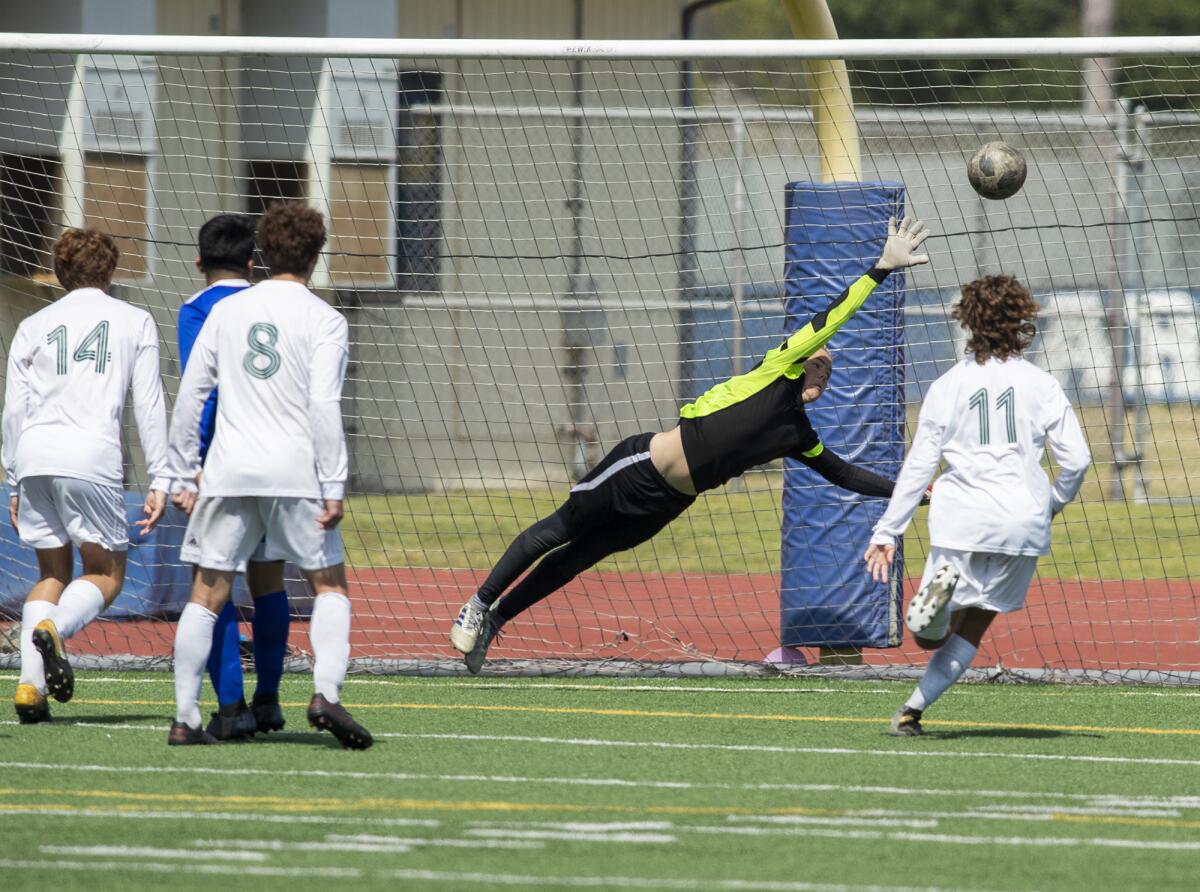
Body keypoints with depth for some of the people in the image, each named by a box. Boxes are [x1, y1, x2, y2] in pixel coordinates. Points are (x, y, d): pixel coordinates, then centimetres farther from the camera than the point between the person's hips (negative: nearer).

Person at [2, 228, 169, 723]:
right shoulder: (135, 322, 11)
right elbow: (149, 407, 5)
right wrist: (160, 481, 6)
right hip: (92, 458, -3)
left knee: (53, 573, 15)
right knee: (105, 574, 9)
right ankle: (53, 630, -23)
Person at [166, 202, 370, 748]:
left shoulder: (226, 312, 10)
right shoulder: (323, 320, -1)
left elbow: (190, 395, 9)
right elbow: (324, 406, -10)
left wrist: (183, 476, 15)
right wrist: (334, 488, -9)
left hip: (228, 473, 3)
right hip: (295, 472, -3)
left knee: (207, 594, 8)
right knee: (330, 586, 8)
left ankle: (185, 718, 3)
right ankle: (326, 692, -13)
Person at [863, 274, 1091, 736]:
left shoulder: (948, 386, 3)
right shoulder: (1040, 385, 2)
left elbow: (918, 466, 3)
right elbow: (1076, 459, 0)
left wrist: (887, 532, 8)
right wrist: (1054, 502, 21)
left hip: (959, 523, 0)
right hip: (1022, 523, 0)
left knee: (930, 637, 7)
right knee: (972, 629, 13)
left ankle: (942, 587, -27)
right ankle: (912, 709, -5)